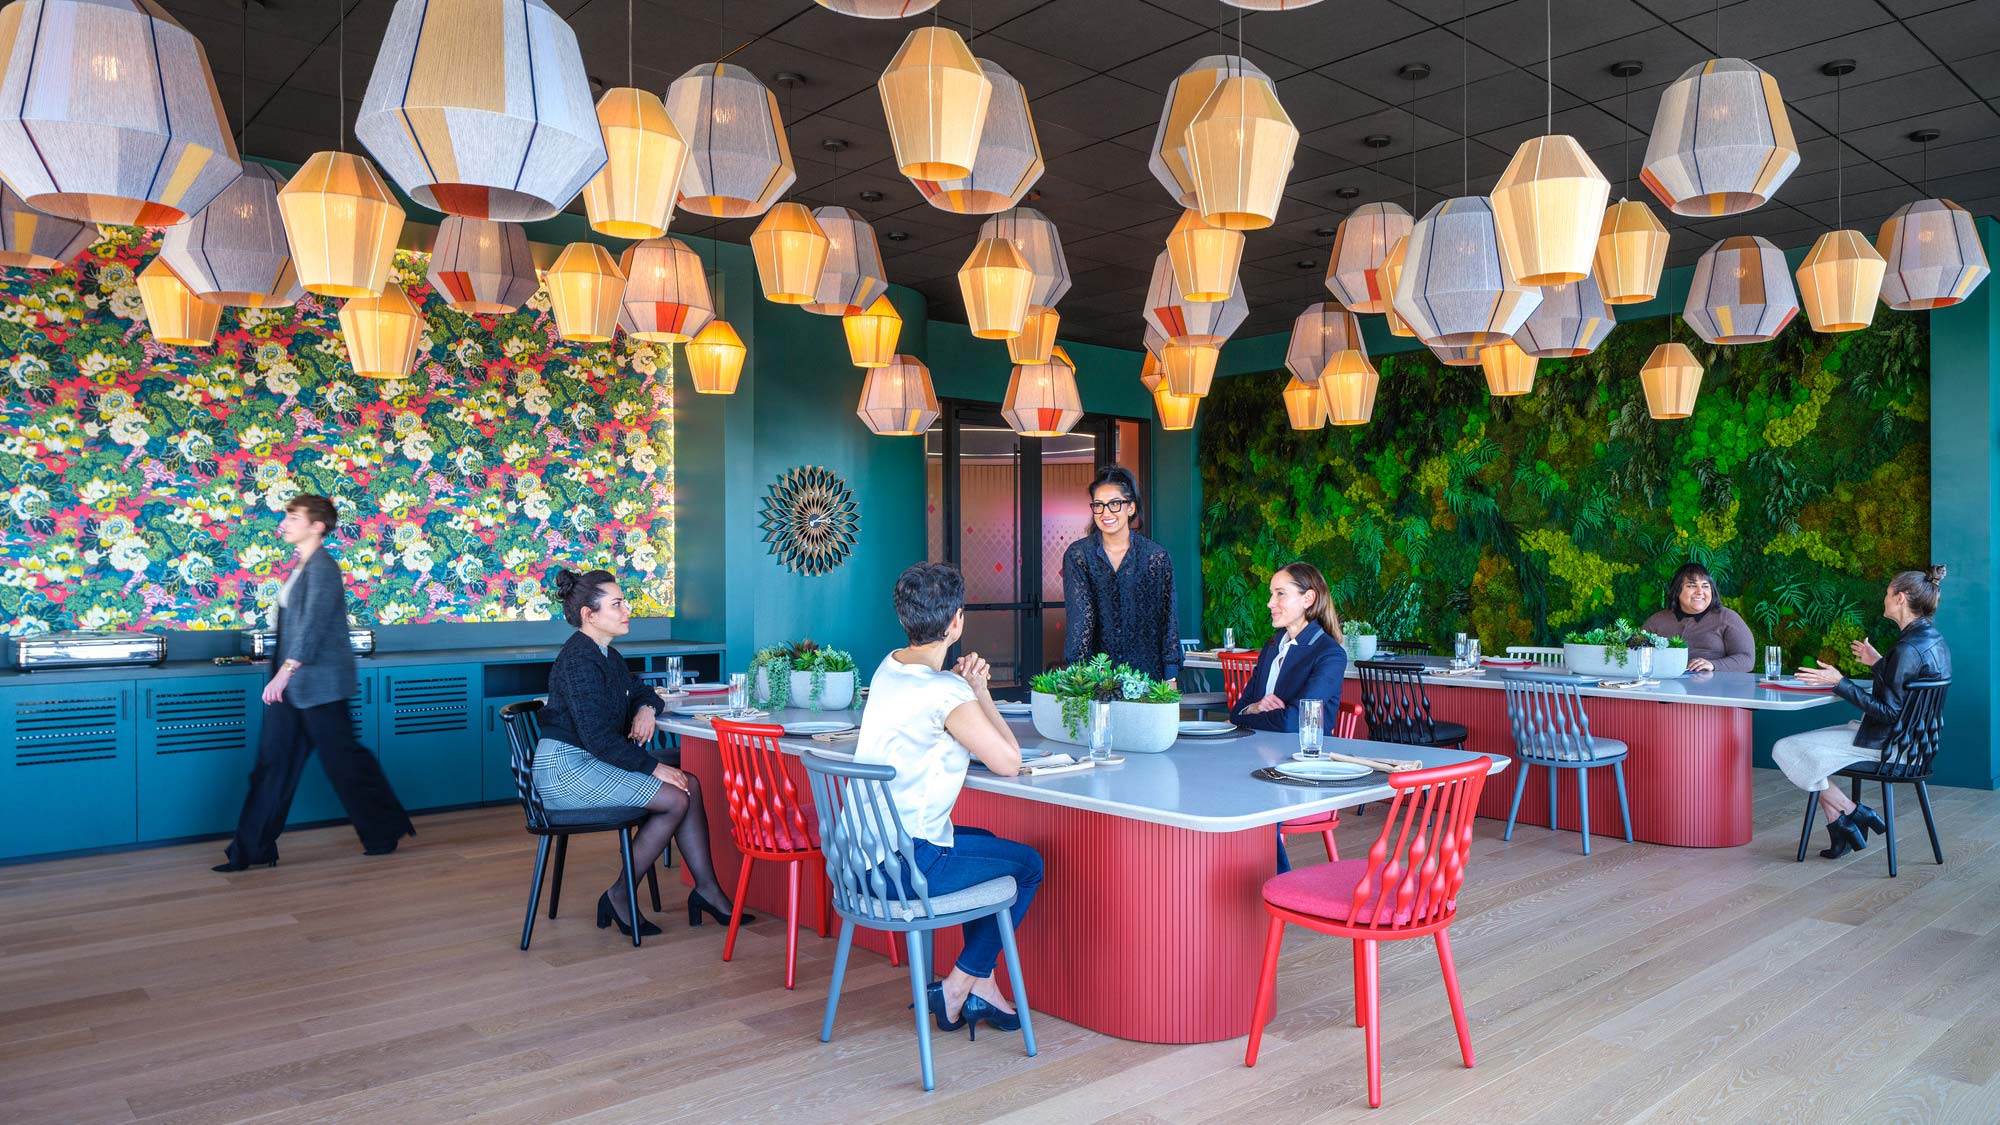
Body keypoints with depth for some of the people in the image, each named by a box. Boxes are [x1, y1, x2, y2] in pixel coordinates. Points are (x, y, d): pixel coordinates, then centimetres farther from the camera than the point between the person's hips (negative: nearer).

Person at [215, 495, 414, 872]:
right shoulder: (300, 567, 13)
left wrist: (285, 671, -35)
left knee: (344, 759, 1)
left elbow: (313, 625, -27)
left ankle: (387, 830, 17)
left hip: (318, 683, -9)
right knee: (274, 762, 8)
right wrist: (282, 674, 18)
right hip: (292, 685, 9)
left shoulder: (323, 568, -16)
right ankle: (253, 851, 13)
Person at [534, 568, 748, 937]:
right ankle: (619, 897, -5)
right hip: (565, 769, -9)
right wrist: (654, 767, -20)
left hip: (588, 763, 10)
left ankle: (707, 890, -1)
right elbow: (598, 738, -24)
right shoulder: (580, 660, -18)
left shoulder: (607, 656, 12)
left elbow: (641, 691, 28)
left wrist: (646, 709, 3)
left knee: (691, 784, -4)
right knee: (675, 799, -17)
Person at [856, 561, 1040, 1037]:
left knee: (983, 840, 30)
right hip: (909, 864, -9)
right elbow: (1008, 762, -11)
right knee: (1027, 864, 12)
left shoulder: (888, 668, 7)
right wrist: (980, 692, -1)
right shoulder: (948, 693, -20)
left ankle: (980, 982, 28)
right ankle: (958, 988, 15)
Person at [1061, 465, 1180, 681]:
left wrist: (1170, 680, -3)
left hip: (1145, 672, 0)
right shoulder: (1077, 555, -2)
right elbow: (1078, 614, -10)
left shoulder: (1157, 557, -1)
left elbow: (1168, 620, 1)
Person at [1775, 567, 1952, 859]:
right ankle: (1841, 825, 11)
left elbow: (1888, 711, -24)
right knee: (1808, 745, 18)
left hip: (1888, 744, -10)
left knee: (1786, 750, -9)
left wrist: (1839, 683, -24)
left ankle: (1852, 813, 3)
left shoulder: (1909, 649, -25)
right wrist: (1879, 663, 23)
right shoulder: (1933, 638, 6)